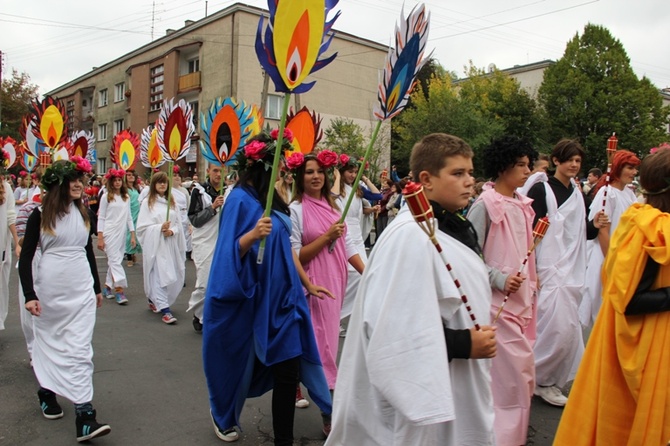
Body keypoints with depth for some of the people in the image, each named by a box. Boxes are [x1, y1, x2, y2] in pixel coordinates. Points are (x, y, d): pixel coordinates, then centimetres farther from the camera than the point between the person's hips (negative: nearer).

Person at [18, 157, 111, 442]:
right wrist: (30, 295, -13)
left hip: (81, 289, 2)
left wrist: (97, 288, 19)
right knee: (49, 343, 13)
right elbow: (25, 258, -4)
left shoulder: (83, 213, 6)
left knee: (80, 349, -3)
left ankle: (85, 417, -6)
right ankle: (47, 393, 39)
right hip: (50, 289, -2)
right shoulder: (40, 215, -4)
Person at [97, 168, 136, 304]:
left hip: (122, 234, 4)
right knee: (115, 261, -10)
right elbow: (101, 218, -2)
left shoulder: (126, 197, 11)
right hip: (109, 233, -4)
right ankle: (119, 291, -13)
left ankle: (107, 287, 21)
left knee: (114, 261, 9)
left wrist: (132, 235, 7)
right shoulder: (106, 197, -1)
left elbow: (129, 217, 12)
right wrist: (100, 237, -8)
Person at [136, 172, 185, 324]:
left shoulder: (172, 202, 12)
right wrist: (160, 228, -16)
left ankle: (154, 300, 32)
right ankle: (164, 309, -7)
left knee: (173, 276, 8)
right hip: (154, 244, -4)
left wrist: (172, 231, -9)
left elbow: (178, 224, 11)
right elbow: (142, 227, -4)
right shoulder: (147, 202, 0)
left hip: (170, 244, 5)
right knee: (159, 275, -9)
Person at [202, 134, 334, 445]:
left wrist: (307, 284, 17)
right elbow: (232, 252, -16)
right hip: (254, 298, -6)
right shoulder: (240, 199, -13)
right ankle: (222, 415, 43)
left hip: (281, 296, 6)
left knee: (288, 369, 2)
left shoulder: (271, 198, 9)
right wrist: (253, 235, -36)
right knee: (243, 363, 14)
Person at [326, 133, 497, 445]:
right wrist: (462, 344, -25)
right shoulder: (410, 235, -23)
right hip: (427, 395, -9)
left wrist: (476, 339, 9)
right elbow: (393, 326, -28)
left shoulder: (454, 228, 8)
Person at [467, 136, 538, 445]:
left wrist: (531, 281, 15)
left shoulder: (522, 204, 10)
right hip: (498, 302, -8)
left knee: (523, 371, 16)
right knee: (510, 372, -3)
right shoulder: (485, 205, -12)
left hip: (522, 299, 8)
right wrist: (500, 279, -19)